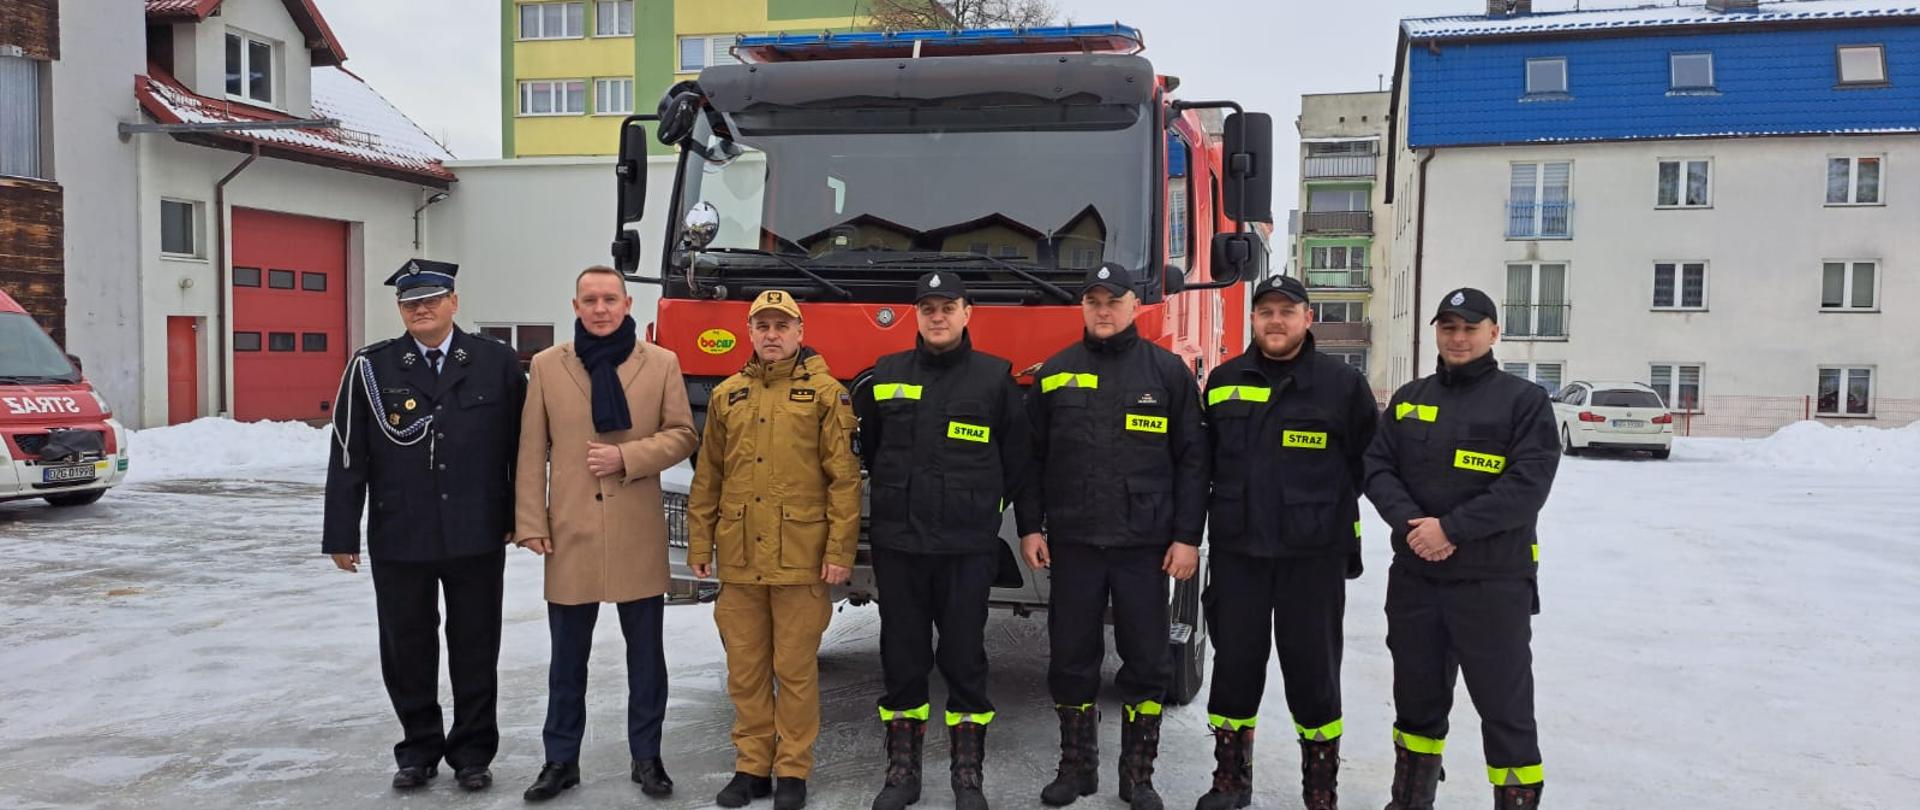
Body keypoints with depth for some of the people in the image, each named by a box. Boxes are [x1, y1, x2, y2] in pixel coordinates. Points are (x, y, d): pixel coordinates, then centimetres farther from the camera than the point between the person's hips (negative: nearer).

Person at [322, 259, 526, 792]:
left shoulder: (497, 362, 0)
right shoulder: (371, 368, 0)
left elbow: (521, 444, 4)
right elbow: (348, 456, 0)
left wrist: (520, 518, 4)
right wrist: (341, 534, -1)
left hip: (478, 536, 0)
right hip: (398, 539, 1)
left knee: (475, 648, 9)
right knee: (407, 648, 11)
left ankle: (472, 752, 24)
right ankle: (419, 749, 28)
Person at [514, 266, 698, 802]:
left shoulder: (661, 364, 2)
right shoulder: (547, 366, 3)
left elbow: (682, 434, 1)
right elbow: (532, 452, 2)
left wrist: (628, 456, -15)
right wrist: (531, 524, -3)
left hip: (639, 535, 0)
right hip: (570, 534, 1)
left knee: (645, 653, 8)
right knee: (568, 657, 10)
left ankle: (647, 757, 22)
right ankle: (561, 760, 23)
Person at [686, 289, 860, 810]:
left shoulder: (825, 392, 0)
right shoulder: (726, 396, 12)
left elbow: (844, 478, -5)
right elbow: (707, 477, 14)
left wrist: (840, 549, -11)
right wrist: (699, 543, 9)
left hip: (800, 557, -4)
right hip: (739, 557, 4)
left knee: (796, 668, 4)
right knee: (745, 668, 10)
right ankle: (751, 766, 22)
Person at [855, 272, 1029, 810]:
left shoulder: (995, 378, 1)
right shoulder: (886, 376, 7)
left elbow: (1015, 458, 8)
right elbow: (869, 447, 20)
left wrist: (982, 509, 9)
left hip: (968, 549, -2)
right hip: (897, 546, 2)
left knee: (965, 660, 4)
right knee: (902, 662, 8)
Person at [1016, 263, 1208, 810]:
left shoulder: (1168, 372, 2)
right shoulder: (1054, 374, 7)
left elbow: (1191, 460, 0)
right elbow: (1030, 457, 9)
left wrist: (1187, 537, -5)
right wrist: (1030, 527, 2)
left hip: (1145, 544, -1)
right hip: (1072, 543, 2)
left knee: (1147, 663, 5)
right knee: (1071, 661, 8)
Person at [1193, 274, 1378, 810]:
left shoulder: (1343, 384, -2)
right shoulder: (1223, 381, 7)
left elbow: (1369, 462, 5)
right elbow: (1204, 460, 15)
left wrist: (1332, 508, 2)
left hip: (1314, 555, -2)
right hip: (1237, 551, 3)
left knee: (1313, 671, 6)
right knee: (1234, 666, 9)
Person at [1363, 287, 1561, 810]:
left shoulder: (1524, 400, -3)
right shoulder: (1408, 399, 11)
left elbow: (1528, 484, -13)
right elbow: (1377, 468, 4)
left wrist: (1451, 527, -19)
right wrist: (1410, 522, -13)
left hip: (1493, 581, -4)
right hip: (1414, 576, 5)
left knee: (1505, 707, 1)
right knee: (1416, 698, 16)